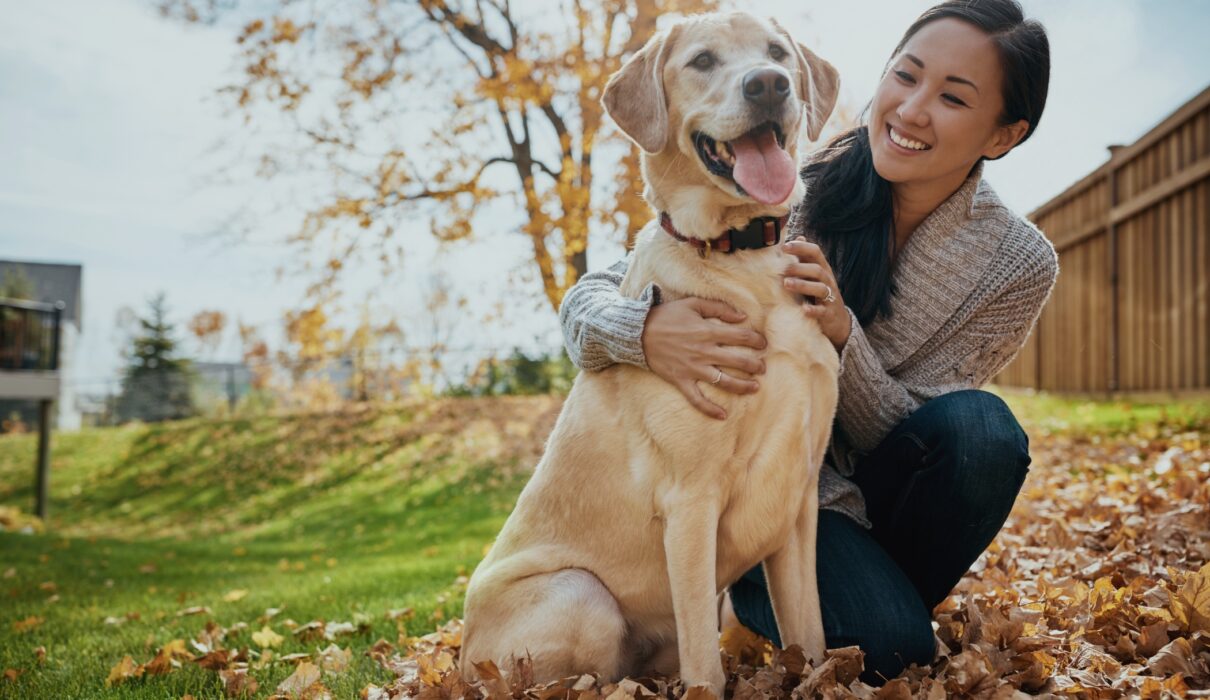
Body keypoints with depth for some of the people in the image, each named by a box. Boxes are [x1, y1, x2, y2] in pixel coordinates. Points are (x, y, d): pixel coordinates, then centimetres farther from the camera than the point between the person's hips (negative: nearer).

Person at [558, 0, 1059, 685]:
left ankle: (893, 596, 0)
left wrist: (844, 334, -31)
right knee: (888, 648, -26)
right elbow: (590, 295, -17)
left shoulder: (1019, 263, -11)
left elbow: (906, 438, -11)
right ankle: (754, 593, 8)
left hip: (878, 488, 2)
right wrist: (648, 329, -42)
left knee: (980, 427, -28)